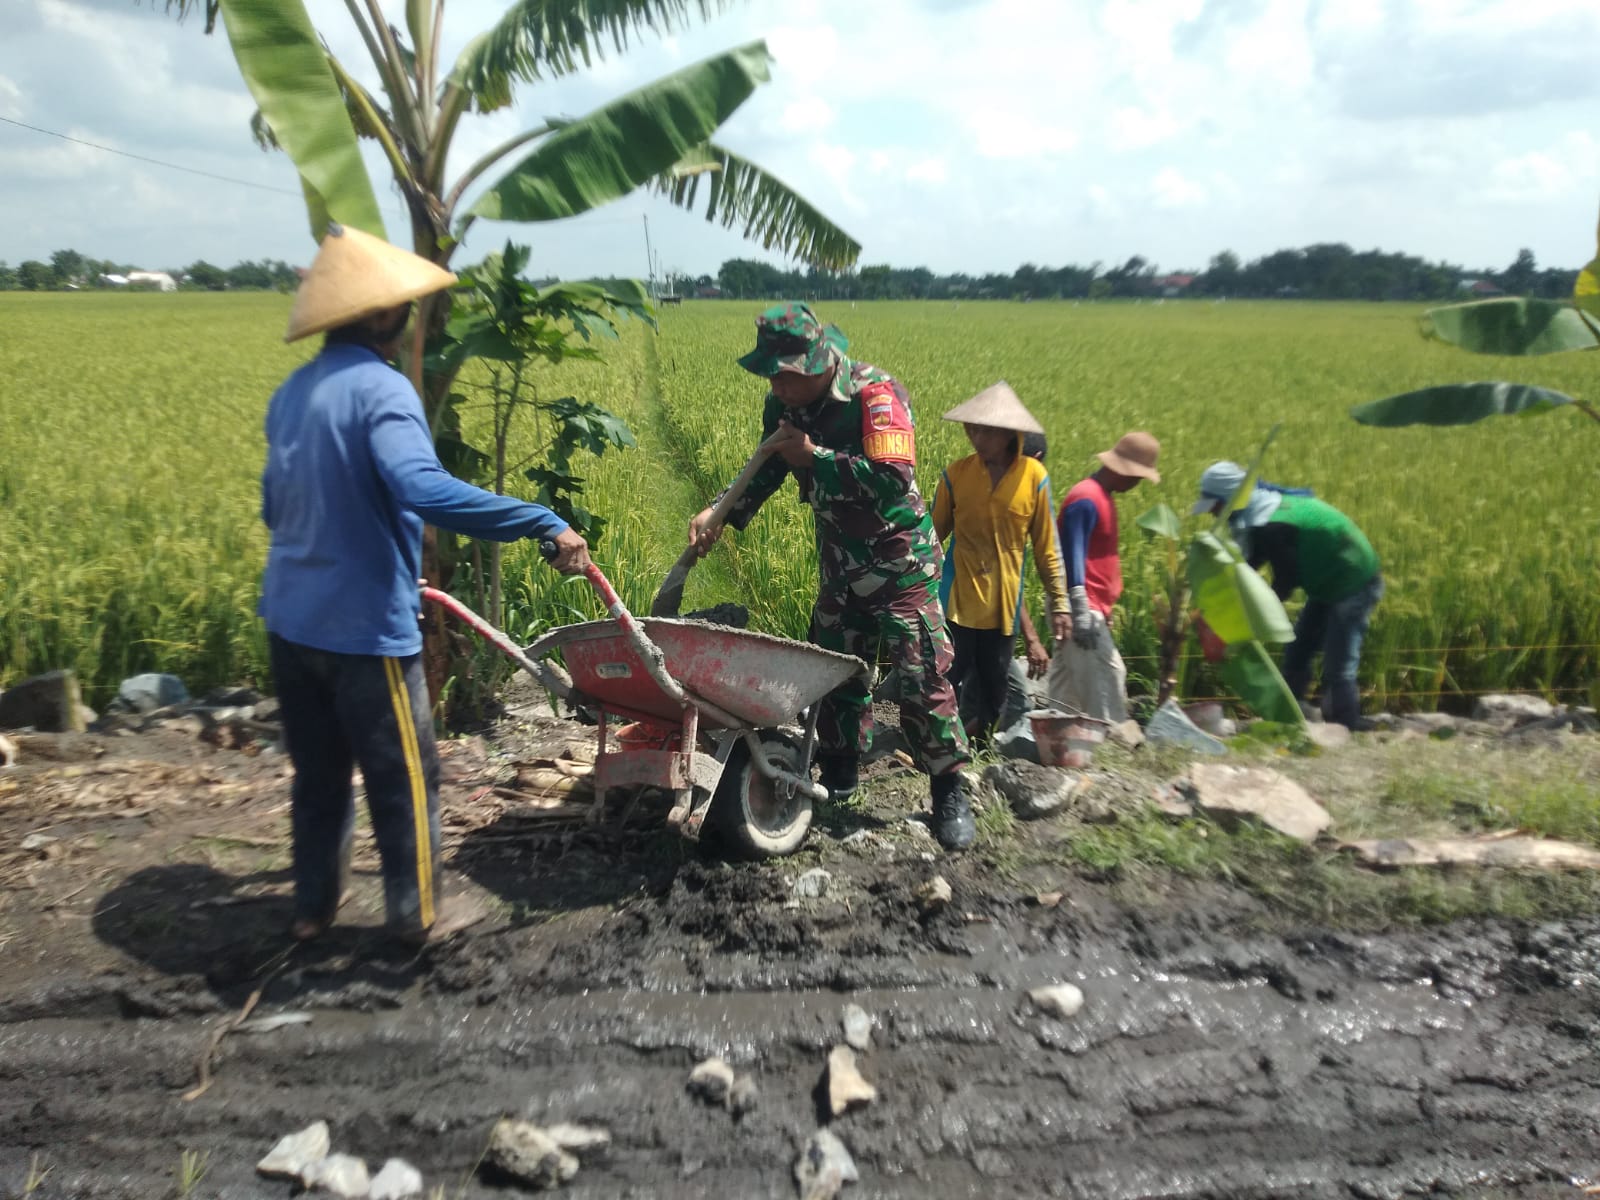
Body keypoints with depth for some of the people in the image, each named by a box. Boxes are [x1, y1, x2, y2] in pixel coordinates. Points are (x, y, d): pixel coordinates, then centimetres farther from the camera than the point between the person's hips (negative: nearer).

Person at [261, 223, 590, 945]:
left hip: (290, 619, 8)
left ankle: (313, 906, 34)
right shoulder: (379, 389, -18)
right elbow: (423, 490, -35)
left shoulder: (291, 393, 8)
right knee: (403, 780, 10)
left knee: (318, 773, 22)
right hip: (364, 627, -8)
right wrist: (545, 525, -35)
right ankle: (415, 916, 24)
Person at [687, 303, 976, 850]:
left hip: (898, 561, -6)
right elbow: (767, 470, 9)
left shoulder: (875, 395, -24)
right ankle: (839, 776, 30)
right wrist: (720, 512, -8)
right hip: (838, 560, 7)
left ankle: (950, 791, 8)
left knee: (922, 675, -5)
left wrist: (814, 456, -27)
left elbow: (893, 479, -34)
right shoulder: (784, 404, -4)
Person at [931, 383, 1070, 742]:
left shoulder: (1033, 476, -3)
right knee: (948, 679, -4)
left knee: (994, 688, 11)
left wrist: (1059, 603, 2)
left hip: (1003, 604, 1)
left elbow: (1046, 547, 3)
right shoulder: (956, 474, -2)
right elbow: (933, 536, 6)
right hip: (958, 599, -1)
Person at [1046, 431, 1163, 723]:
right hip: (1083, 610, -10)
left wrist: (1104, 609, 23)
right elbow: (1072, 555, -21)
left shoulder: (1102, 497, 17)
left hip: (1090, 609, 10)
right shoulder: (1086, 499, -14)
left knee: (1064, 682, 12)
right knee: (1107, 675, -8)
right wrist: (1080, 609, -26)